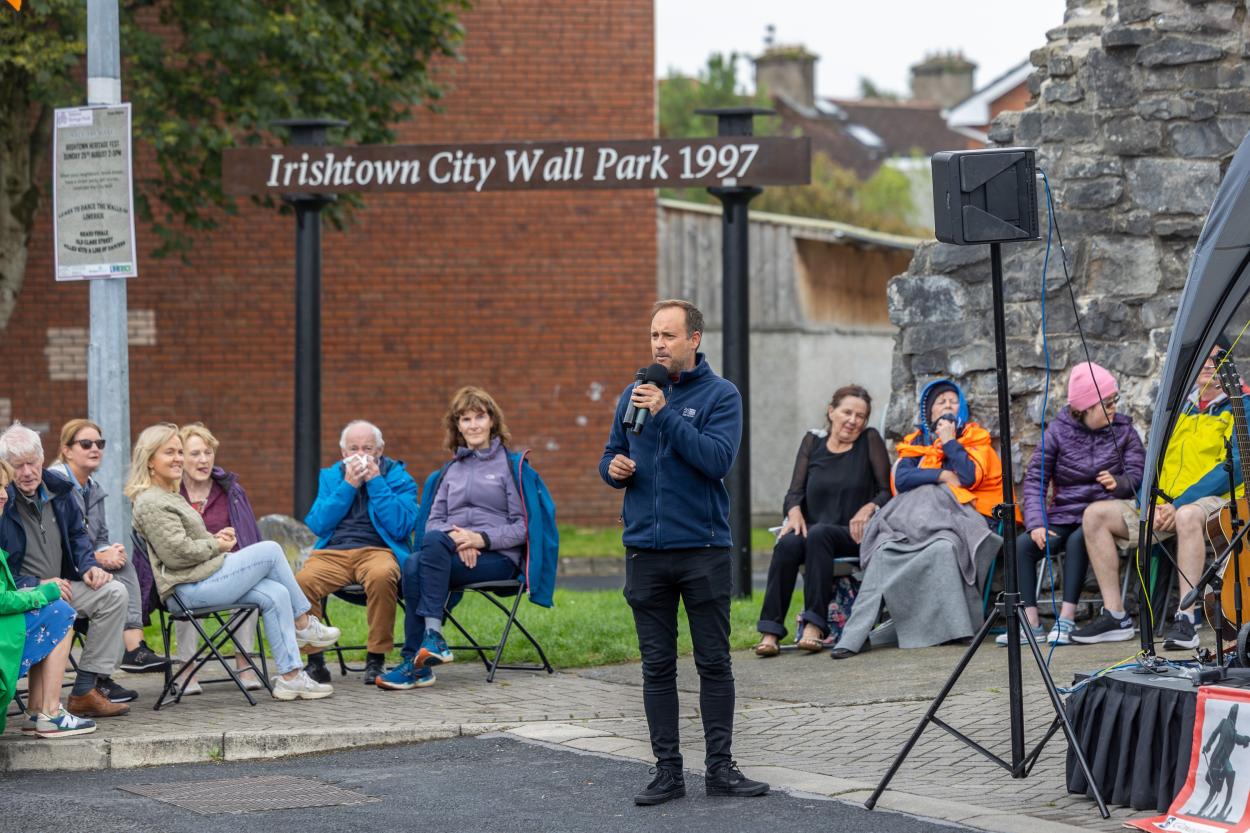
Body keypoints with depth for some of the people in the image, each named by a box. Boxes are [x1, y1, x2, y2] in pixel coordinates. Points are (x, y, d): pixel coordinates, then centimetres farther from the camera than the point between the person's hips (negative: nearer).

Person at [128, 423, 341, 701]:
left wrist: (214, 537, 13)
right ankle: (303, 624, 6)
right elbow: (177, 553, -20)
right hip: (189, 589, -10)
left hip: (204, 579, 10)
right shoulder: (151, 503, -13)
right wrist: (216, 546, -7)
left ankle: (290, 676, -8)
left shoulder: (170, 496, 22)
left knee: (276, 595, -5)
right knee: (270, 550, -8)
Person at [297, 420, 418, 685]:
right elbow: (317, 524, 6)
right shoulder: (331, 477, 20)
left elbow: (401, 527, -6)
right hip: (332, 552, 2)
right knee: (302, 581, -31)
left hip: (377, 550, -2)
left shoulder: (399, 478, 11)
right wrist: (348, 485, -1)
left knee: (381, 576, -40)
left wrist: (376, 482, -5)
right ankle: (314, 660, -16)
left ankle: (376, 658, -25)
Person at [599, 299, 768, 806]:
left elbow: (718, 459, -17)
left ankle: (720, 767, 8)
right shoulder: (634, 394, 10)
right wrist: (614, 469, -6)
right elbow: (611, 458, 17)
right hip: (645, 549, 4)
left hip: (703, 549, -3)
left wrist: (665, 415, -21)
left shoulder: (720, 394, -3)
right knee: (657, 666, 5)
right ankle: (667, 770, 10)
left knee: (714, 663, 2)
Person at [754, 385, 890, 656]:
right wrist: (794, 512, -12)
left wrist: (869, 508, -19)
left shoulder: (870, 440, 7)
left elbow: (888, 490, 2)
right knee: (787, 544, -32)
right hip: (813, 530, 3)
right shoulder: (813, 441, 15)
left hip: (854, 535, -3)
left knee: (819, 534, -36)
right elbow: (796, 491, 10)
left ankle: (815, 624, -38)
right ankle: (770, 631, -35)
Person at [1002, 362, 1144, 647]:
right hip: (1064, 514, 2)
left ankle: (1066, 620, -30)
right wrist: (1037, 523, -16)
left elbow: (1137, 474, -1)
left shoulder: (1123, 430, 6)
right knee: (1023, 544, -22)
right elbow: (1035, 479, -2)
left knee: (1078, 541, -34)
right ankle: (1031, 622, -20)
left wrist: (1118, 483, -26)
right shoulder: (1058, 431, 3)